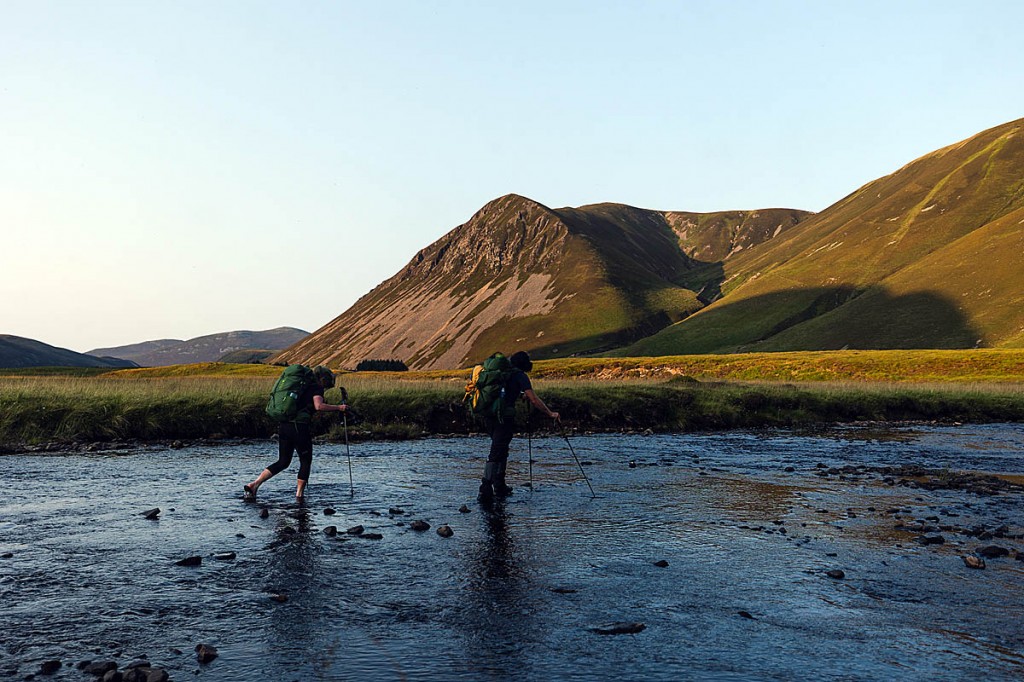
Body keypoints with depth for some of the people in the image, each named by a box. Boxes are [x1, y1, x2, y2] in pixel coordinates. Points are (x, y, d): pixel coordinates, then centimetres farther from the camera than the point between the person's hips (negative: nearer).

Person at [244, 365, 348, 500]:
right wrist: (338, 407, -11)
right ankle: (299, 495, 8)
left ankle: (254, 485, 4)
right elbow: (318, 406, -20)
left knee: (283, 462, 14)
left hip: (284, 426, 8)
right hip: (299, 427, -8)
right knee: (306, 462, 9)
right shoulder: (316, 388, -2)